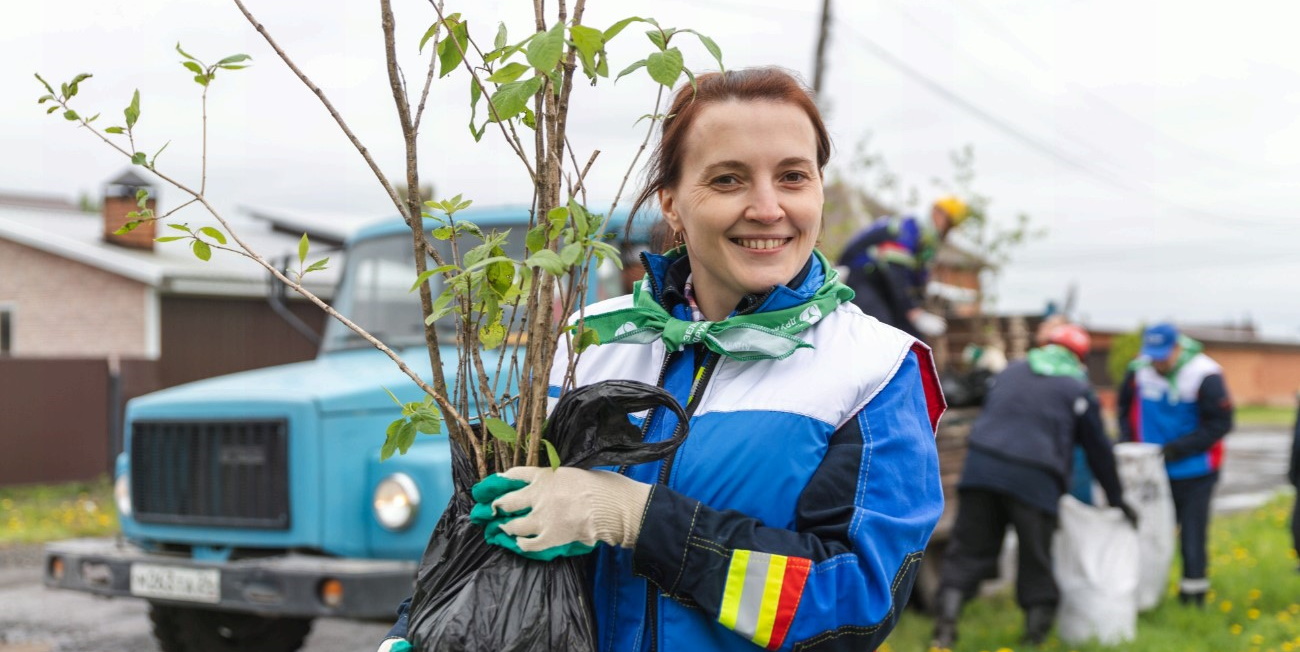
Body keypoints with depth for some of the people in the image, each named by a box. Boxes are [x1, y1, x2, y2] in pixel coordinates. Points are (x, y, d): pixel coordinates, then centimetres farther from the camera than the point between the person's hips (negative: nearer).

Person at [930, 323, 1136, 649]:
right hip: (1034, 481, -3)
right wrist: (1116, 498, 21)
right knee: (1035, 561, 10)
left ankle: (945, 621, -4)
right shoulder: (1077, 389, 9)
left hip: (982, 466, 3)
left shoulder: (1012, 370, 20)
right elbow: (1098, 448, 12)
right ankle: (1036, 633, 15)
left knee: (968, 550, 6)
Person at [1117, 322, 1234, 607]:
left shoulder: (1204, 375, -16)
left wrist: (1180, 447, -19)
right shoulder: (1139, 372, -3)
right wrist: (1128, 443, 0)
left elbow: (1220, 423, -13)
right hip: (1153, 471, 4)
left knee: (1192, 533, -1)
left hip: (1195, 474, -4)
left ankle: (1193, 591, 10)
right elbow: (1125, 409, 14)